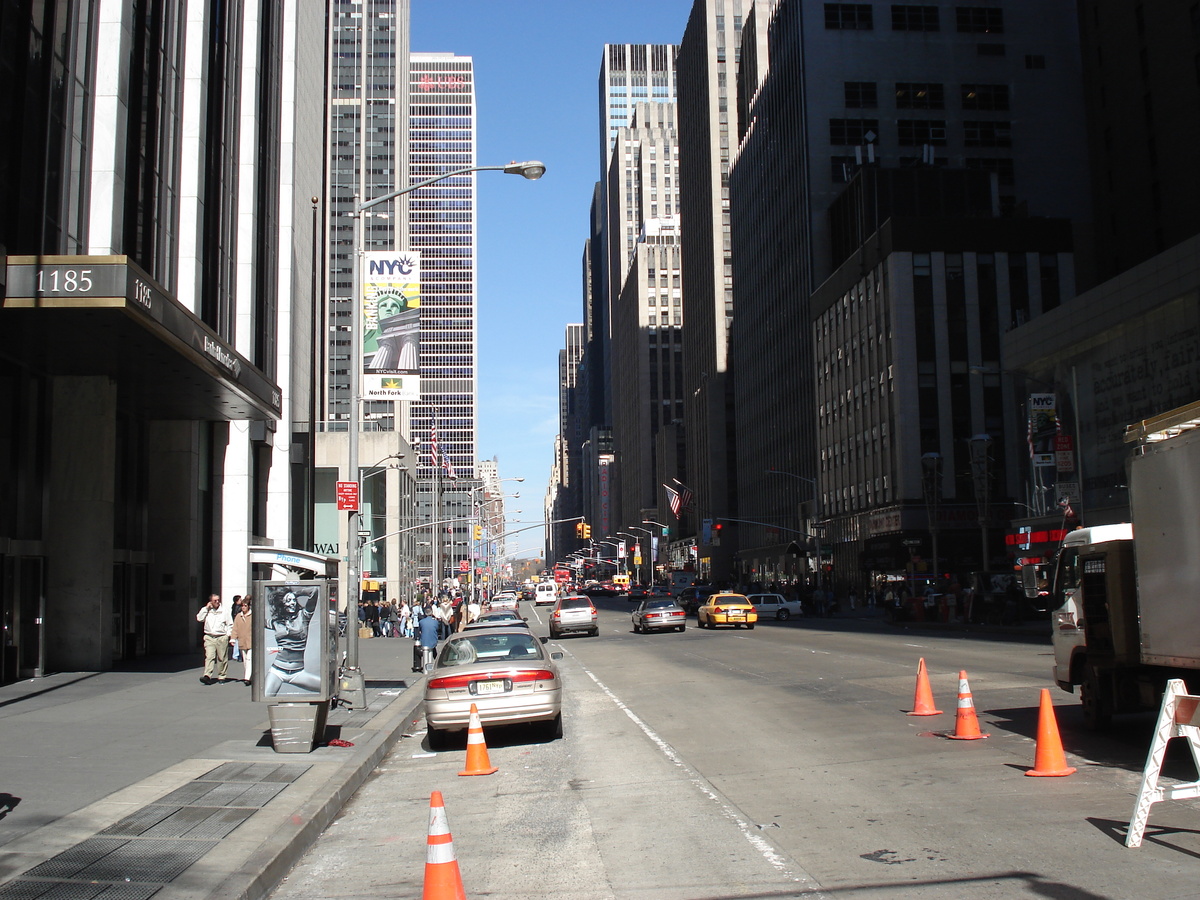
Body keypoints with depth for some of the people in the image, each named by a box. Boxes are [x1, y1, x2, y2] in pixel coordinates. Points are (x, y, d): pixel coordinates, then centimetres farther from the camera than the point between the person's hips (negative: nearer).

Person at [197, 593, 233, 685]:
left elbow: (230, 625, 8)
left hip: (221, 638, 0)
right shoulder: (206, 611, 10)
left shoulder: (224, 611, 4)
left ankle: (222, 677, 13)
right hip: (209, 638, 1)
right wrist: (206, 608, -3)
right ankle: (207, 676, -22)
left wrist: (227, 634, -2)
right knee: (209, 657, -13)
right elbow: (199, 618, -5)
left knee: (222, 658, 3)